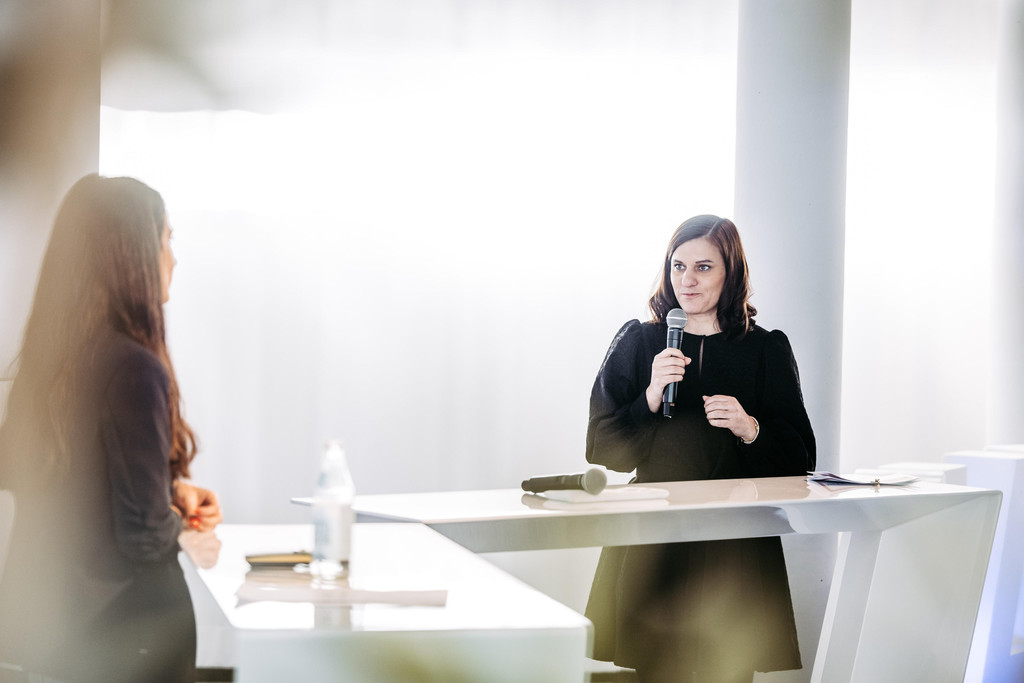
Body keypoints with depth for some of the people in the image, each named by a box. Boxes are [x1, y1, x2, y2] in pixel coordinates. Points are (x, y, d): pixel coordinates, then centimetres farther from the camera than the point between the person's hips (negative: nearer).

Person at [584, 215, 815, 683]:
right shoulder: (638, 344, 7)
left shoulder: (766, 351, 6)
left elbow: (799, 460, 5)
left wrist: (751, 430, -13)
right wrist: (651, 398, -11)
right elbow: (601, 448, 3)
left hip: (736, 552, 0)